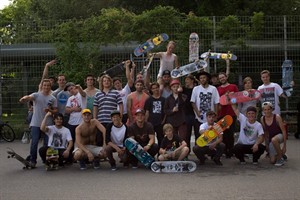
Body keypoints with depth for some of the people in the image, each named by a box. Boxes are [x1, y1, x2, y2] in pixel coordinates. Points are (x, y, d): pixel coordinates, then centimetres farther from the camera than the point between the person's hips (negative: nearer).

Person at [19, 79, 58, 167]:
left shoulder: (53, 98, 6)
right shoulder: (36, 95, -2)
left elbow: (55, 110, 7)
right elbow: (29, 97, -22)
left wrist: (50, 110, -15)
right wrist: (24, 98, -46)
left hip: (48, 124, 2)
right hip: (36, 124, -2)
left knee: (47, 143, 5)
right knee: (34, 142, -3)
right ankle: (32, 160, 8)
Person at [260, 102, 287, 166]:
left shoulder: (277, 117, -20)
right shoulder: (262, 119, -7)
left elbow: (284, 131, -16)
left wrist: (284, 146, -17)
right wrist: (267, 144, 5)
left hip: (280, 135, -4)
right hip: (271, 139, 4)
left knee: (274, 140, -42)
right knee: (272, 161, -2)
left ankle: (280, 159, -19)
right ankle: (281, 154, 33)